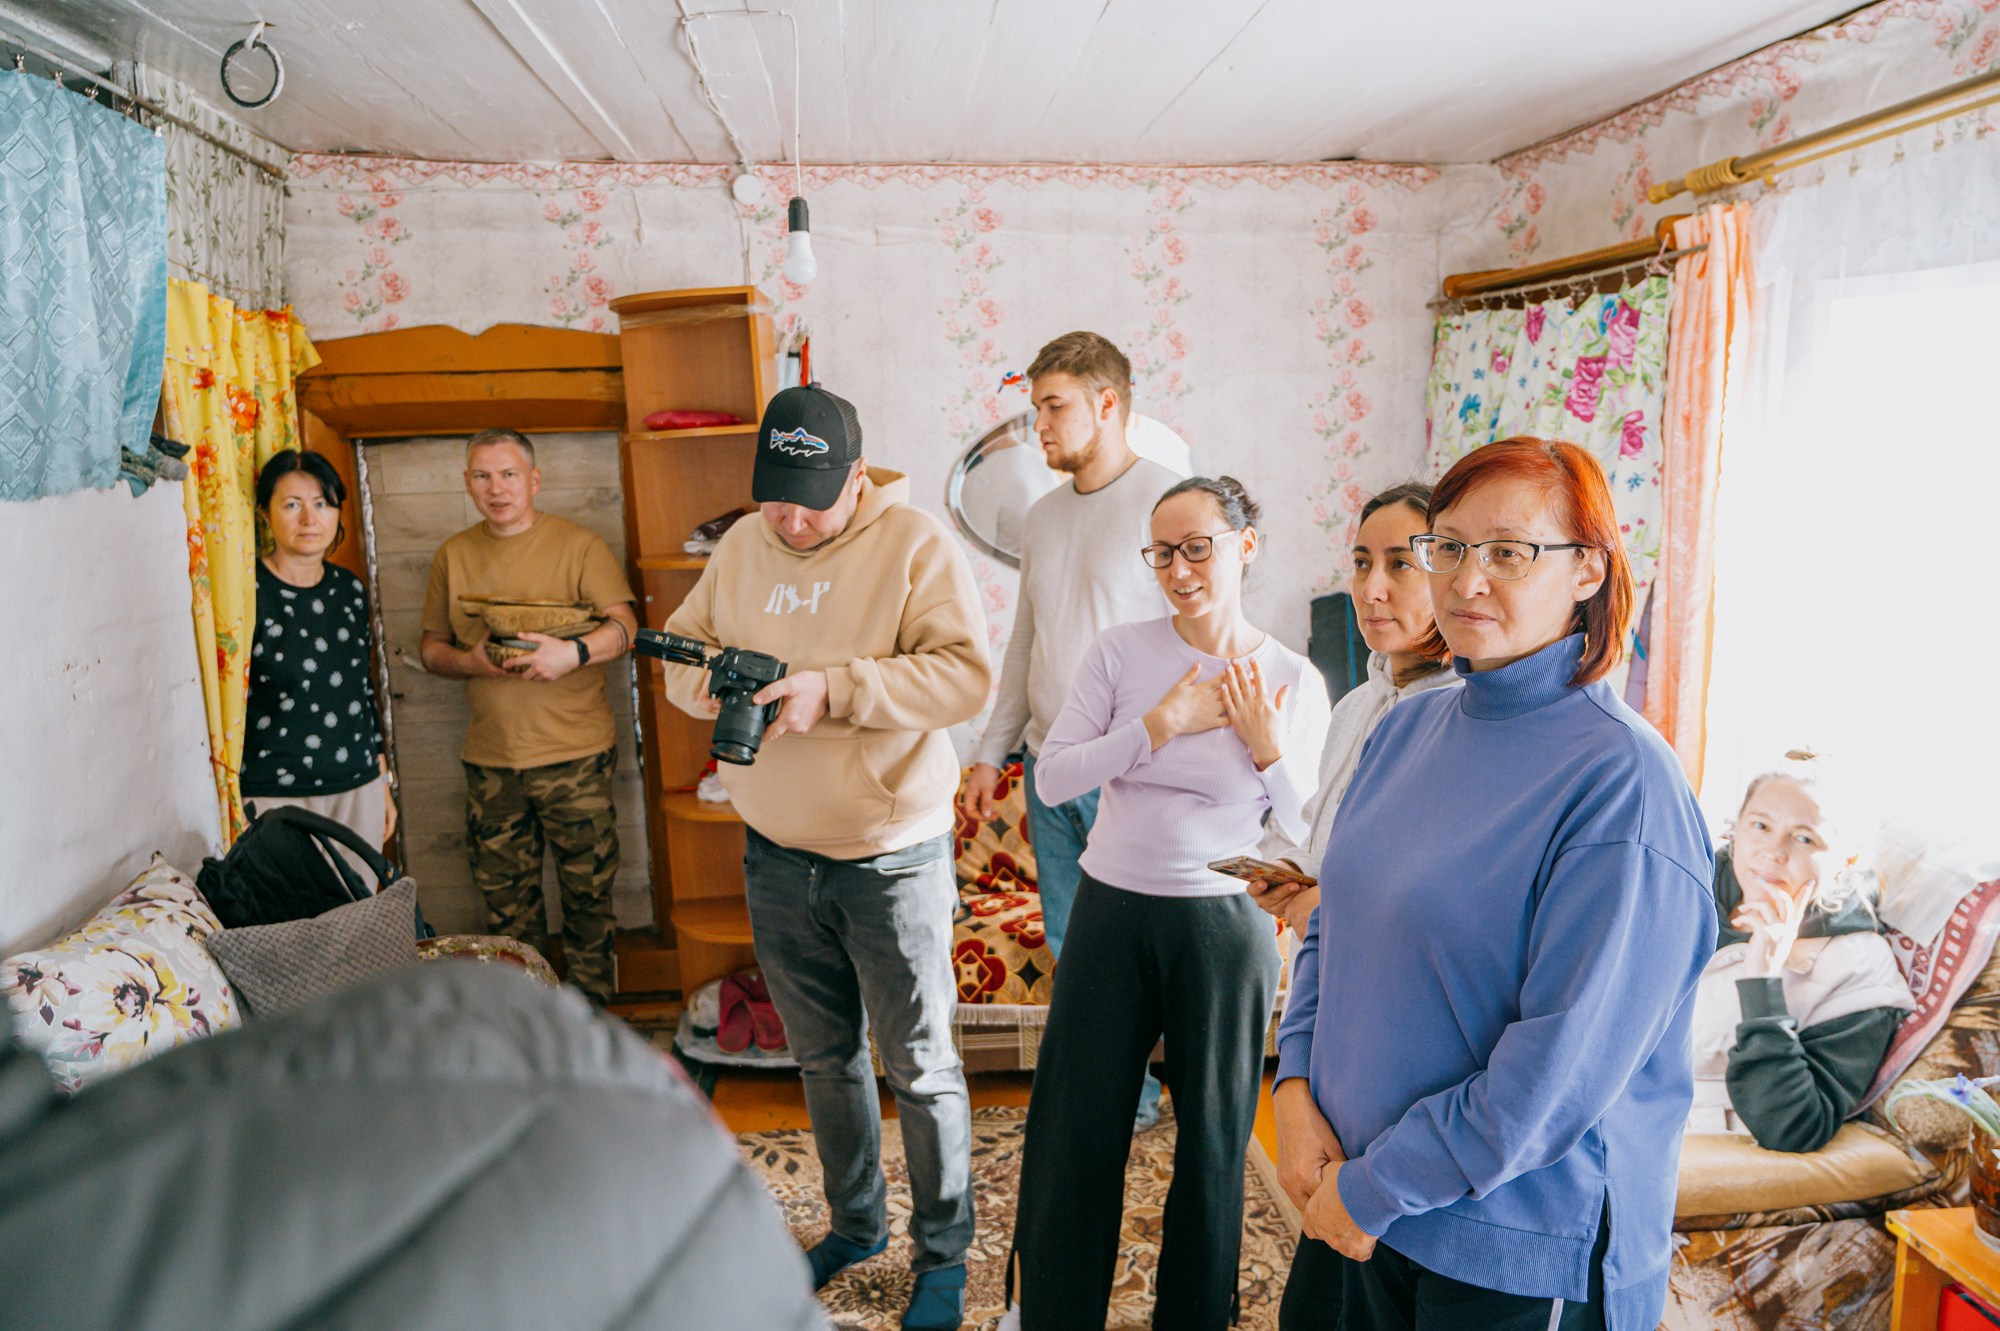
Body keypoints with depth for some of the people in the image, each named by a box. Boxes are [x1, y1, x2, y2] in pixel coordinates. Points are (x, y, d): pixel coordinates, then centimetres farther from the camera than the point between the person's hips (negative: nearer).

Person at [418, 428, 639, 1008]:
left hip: (574, 751, -3)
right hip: (490, 758, 4)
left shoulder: (579, 545, -1)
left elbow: (624, 625, -9)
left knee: (587, 890, 3)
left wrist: (574, 653, -28)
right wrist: (471, 661, -9)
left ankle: (592, 1010, 18)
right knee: (505, 899, 12)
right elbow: (431, 647, 13)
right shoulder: (453, 556, 11)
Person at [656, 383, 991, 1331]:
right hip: (777, 854, 6)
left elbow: (965, 676, -21)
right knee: (822, 1055, 20)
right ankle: (855, 1224, 42)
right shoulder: (740, 548, 5)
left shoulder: (916, 543, -12)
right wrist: (705, 682, -11)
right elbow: (681, 646, 13)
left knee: (919, 1067, 7)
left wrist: (832, 688, -27)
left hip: (892, 856, -5)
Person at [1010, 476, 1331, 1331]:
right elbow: (1053, 777, -9)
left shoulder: (1294, 681, -4)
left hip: (1224, 925, -1)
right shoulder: (1120, 652, -3)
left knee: (1213, 1136, 14)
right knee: (1074, 1126, 11)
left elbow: (1313, 836, 0)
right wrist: (1159, 725, -17)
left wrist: (1268, 749, -15)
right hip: (1112, 911, 1)